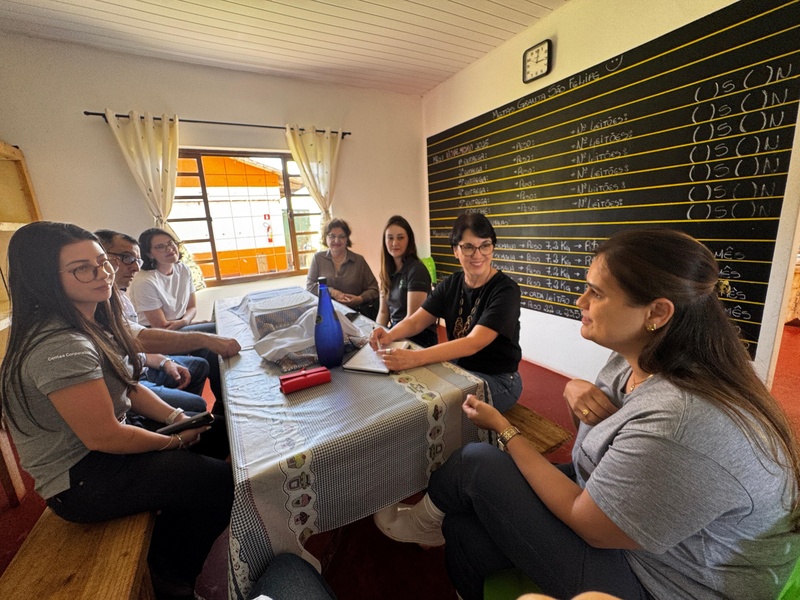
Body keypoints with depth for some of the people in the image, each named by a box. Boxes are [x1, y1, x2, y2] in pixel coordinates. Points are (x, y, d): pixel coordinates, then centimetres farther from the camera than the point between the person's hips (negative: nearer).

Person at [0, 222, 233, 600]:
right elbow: (103, 436, -26)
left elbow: (127, 386, 7)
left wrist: (177, 418, -6)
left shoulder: (91, 324, 1)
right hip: (79, 481, -9)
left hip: (104, 445, 9)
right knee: (222, 480, -10)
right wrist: (176, 439, -13)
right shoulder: (59, 346, -30)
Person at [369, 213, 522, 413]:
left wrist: (415, 358, -45)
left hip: (497, 380, -5)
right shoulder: (451, 284, 0)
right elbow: (415, 321, -6)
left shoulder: (505, 290, -19)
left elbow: (474, 343, -32)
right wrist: (390, 335, -30)